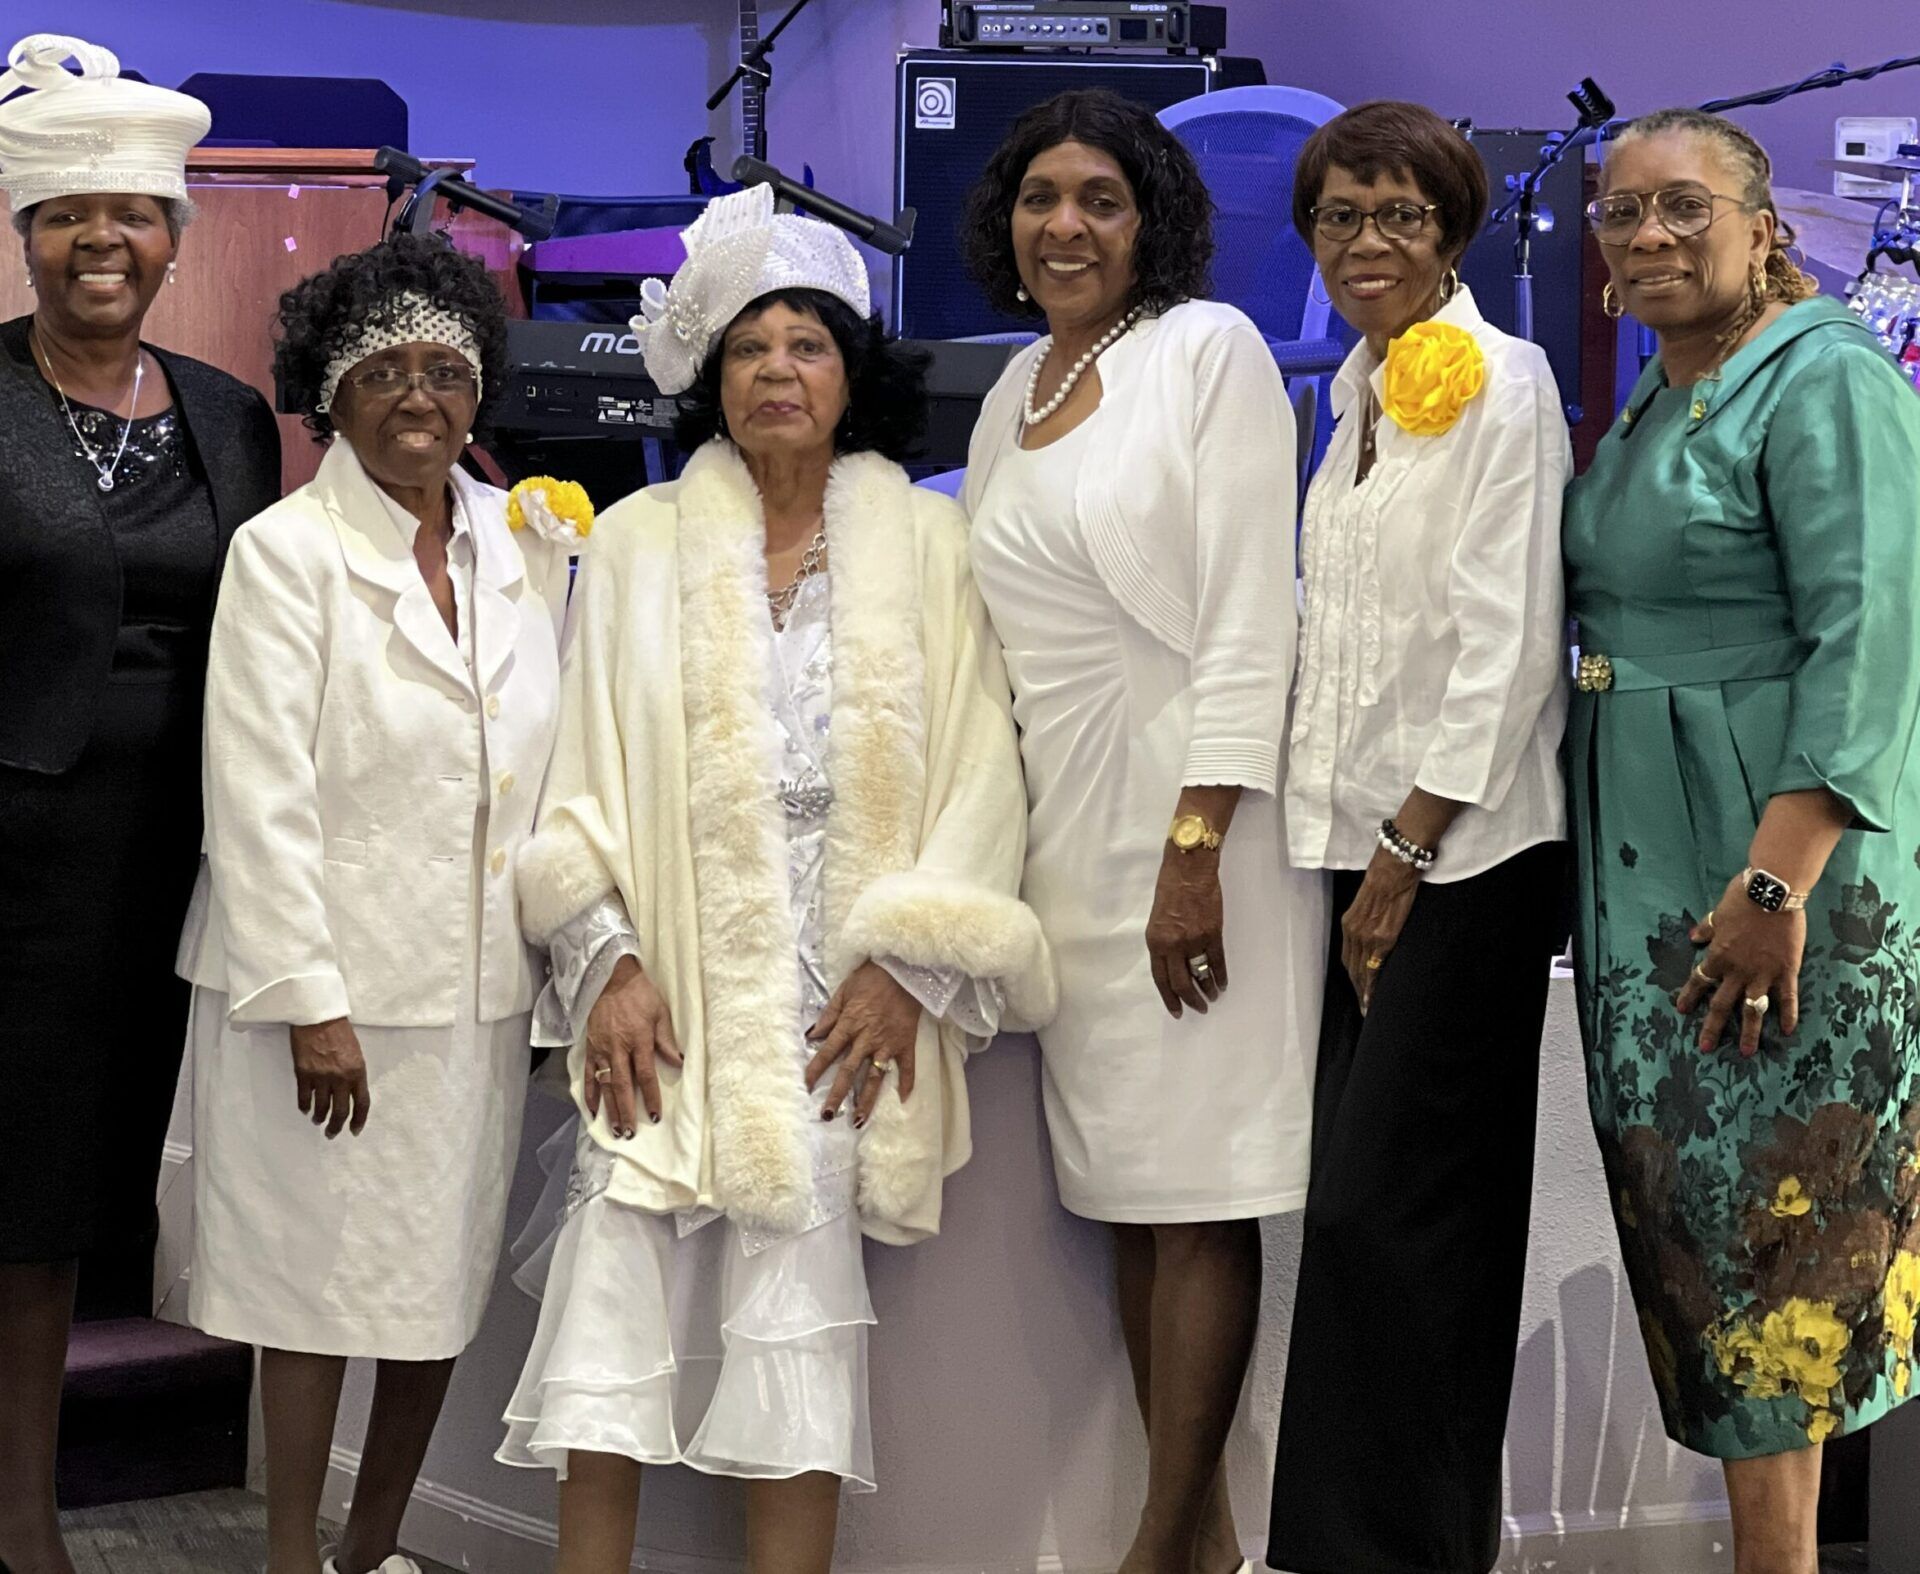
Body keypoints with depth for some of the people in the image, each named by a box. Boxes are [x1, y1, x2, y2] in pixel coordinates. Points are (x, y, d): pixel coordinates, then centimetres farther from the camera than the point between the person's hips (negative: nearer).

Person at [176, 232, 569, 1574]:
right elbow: (261, 795, -12)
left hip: (482, 984, 5)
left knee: (448, 1281, 11)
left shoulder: (530, 550, 8)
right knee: (323, 1284, 3)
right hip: (333, 984, -5)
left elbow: (552, 758, 10)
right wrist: (310, 1001, -16)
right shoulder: (287, 553, -7)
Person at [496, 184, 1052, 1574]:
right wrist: (609, 962, -6)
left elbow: (977, 767, 3)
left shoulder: (927, 545, 8)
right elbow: (586, 771, 6)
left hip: (849, 1001, 0)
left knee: (804, 1315, -4)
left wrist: (907, 963, -7)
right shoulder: (639, 543, 10)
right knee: (619, 1301, -7)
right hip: (672, 985, 1)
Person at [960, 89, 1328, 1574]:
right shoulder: (1019, 387, 15)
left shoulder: (1210, 348, -5)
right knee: (1128, 1187, 9)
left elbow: (1249, 612, -13)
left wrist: (1199, 847, -18)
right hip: (1063, 827, 7)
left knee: (1198, 1194, -2)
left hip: (1191, 822, -7)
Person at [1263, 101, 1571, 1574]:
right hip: (1368, 842, 8)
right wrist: (1359, 850, 13)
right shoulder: (1361, 389, 16)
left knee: (1381, 1211, -9)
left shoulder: (1502, 380, -9)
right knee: (1368, 1203, 11)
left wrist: (1409, 850, -15)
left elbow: (1507, 642, -15)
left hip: (1469, 849, -8)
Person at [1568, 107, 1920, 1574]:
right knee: (1683, 1184, 11)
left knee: (1760, 1205, -3)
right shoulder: (1649, 405, 15)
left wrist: (1778, 879, -28)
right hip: (1647, 863, 8)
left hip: (1776, 855, -8)